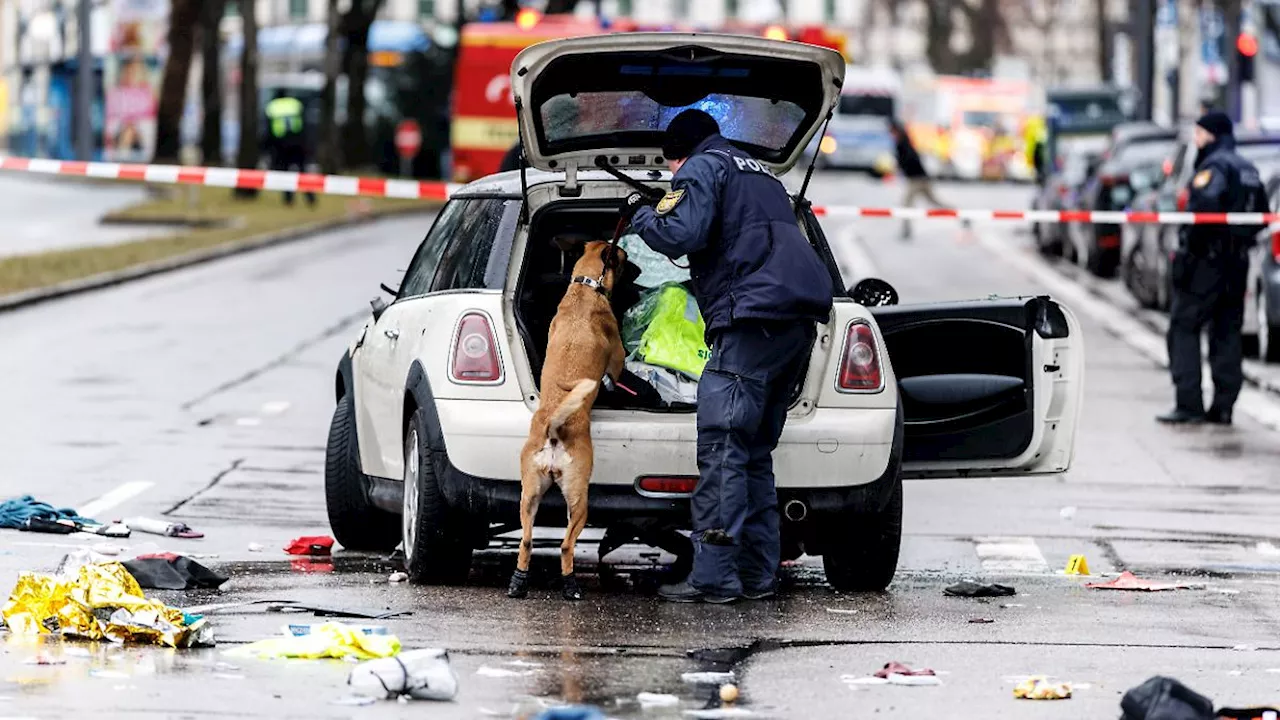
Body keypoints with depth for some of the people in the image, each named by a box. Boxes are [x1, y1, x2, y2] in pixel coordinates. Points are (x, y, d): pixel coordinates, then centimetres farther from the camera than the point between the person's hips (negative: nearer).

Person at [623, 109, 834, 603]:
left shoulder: (702, 168, 4)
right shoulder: (761, 176, 32)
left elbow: (683, 234, -11)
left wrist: (640, 215, 7)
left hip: (754, 320, -9)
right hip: (800, 321, 9)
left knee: (721, 450, -10)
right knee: (754, 454, 14)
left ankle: (714, 577, -15)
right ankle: (757, 574, 12)